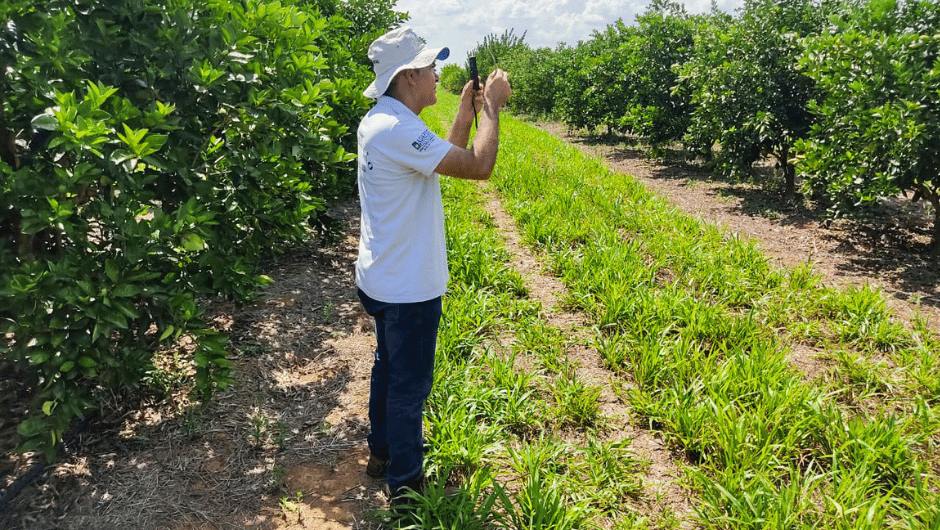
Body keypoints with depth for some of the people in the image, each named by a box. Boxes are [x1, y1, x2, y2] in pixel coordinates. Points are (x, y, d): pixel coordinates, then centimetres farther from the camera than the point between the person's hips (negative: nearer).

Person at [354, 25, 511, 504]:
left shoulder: (378, 122, 6)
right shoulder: (398, 130, -26)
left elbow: (445, 159, 13)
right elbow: (478, 166, -29)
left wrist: (467, 110, 5)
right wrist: (492, 107, -16)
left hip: (384, 279, 10)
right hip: (408, 288, -10)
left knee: (389, 368, 24)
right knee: (410, 386, 6)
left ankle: (382, 453, 44)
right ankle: (405, 486, 24)